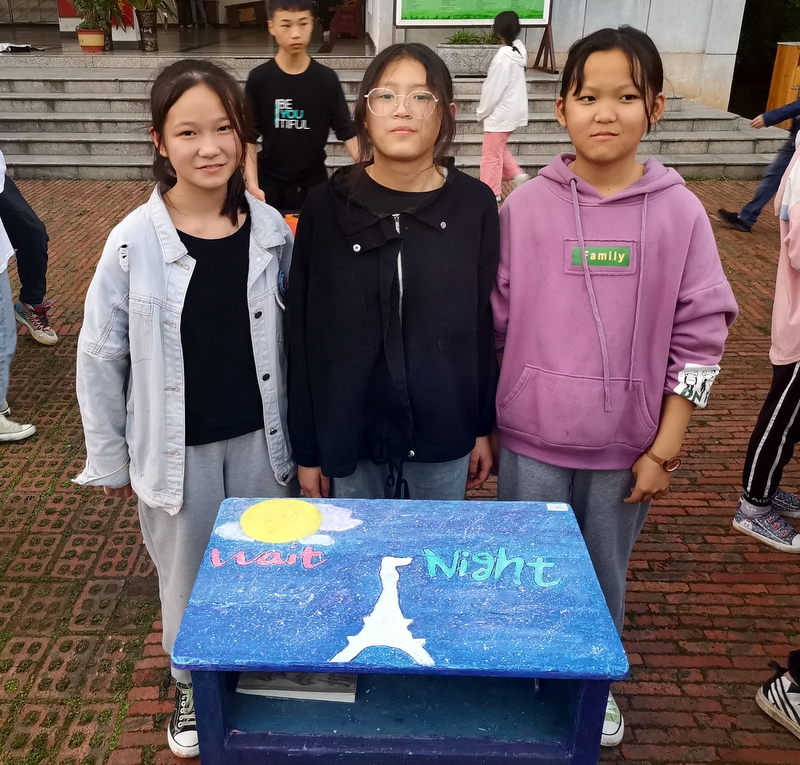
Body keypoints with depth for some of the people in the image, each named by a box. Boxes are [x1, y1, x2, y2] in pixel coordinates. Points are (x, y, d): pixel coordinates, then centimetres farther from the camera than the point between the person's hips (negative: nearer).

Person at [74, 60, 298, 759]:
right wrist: (108, 457, 0)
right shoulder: (134, 242, -13)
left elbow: (293, 339, 4)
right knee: (189, 580, 17)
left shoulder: (271, 231, -6)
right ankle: (192, 691, 44)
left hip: (260, 439, 2)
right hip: (177, 450, -2)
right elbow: (100, 357, -5)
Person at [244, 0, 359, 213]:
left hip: (314, 183, 0)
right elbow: (248, 137, -3)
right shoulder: (258, 79, -6)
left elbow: (347, 131, -3)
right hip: (270, 183, 0)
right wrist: (252, 183, -15)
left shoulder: (327, 79, -4)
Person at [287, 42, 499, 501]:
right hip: (347, 437, 0)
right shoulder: (327, 206, -6)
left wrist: (484, 427, 5)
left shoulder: (475, 205, -4)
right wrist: (306, 447, -2)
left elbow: (485, 321, 2)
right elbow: (303, 332, -3)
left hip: (443, 441, 1)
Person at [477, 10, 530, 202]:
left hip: (501, 113, -9)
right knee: (499, 148, 25)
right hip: (515, 109, 9)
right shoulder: (519, 50, 2)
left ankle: (491, 193, 13)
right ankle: (517, 175, 20)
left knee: (491, 154, 4)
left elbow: (493, 89, -19)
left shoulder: (503, 57, -23)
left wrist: (482, 112, -5)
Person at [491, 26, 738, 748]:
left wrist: (664, 450, -4)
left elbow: (699, 339, -3)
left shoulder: (679, 212, -6)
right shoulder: (524, 206, -6)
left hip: (627, 448, 1)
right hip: (532, 442, 0)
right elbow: (489, 326, 0)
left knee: (605, 576, 19)